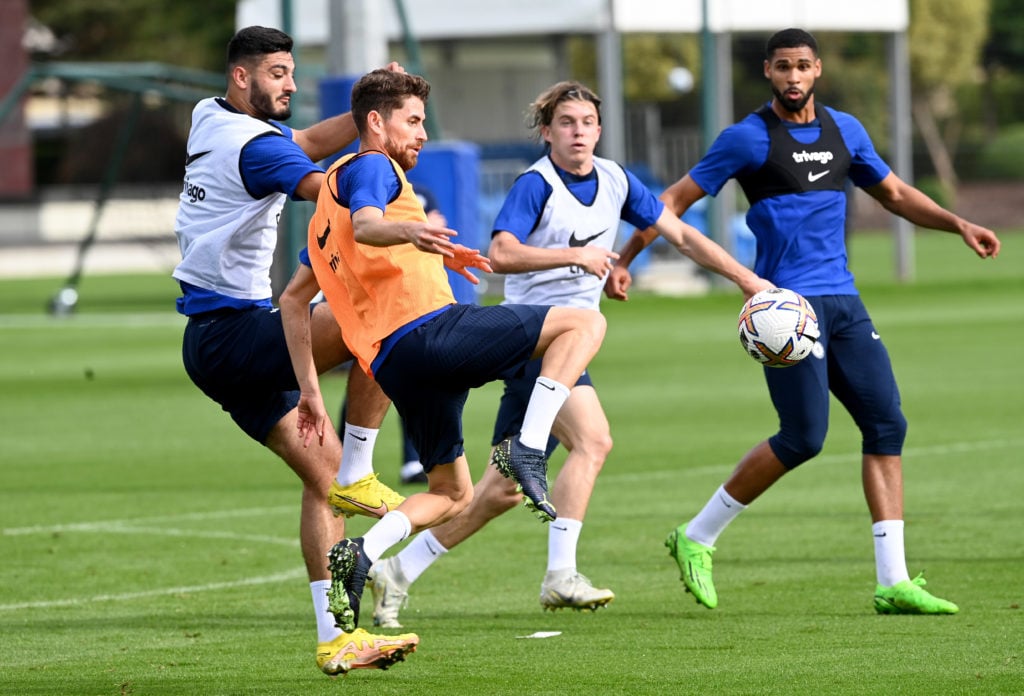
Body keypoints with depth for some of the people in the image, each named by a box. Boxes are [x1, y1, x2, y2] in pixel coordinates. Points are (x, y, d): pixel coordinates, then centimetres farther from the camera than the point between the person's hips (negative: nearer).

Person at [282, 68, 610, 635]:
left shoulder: (326, 202, 29)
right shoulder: (371, 167, 4)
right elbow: (365, 223, -21)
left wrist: (309, 390, 26)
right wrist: (407, 231, -42)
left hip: (391, 364, 9)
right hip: (429, 329, -9)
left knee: (452, 495, 20)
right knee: (584, 323, -7)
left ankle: (358, 555, -2)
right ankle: (528, 449, -22)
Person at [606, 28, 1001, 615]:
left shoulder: (845, 130, 14)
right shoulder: (749, 138, -3)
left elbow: (894, 193, 27)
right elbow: (678, 198, 0)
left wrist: (958, 225, 15)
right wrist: (623, 260, -6)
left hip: (844, 302, 6)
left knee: (888, 424, -3)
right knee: (804, 438, -13)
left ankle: (893, 582, -2)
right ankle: (697, 539, 4)